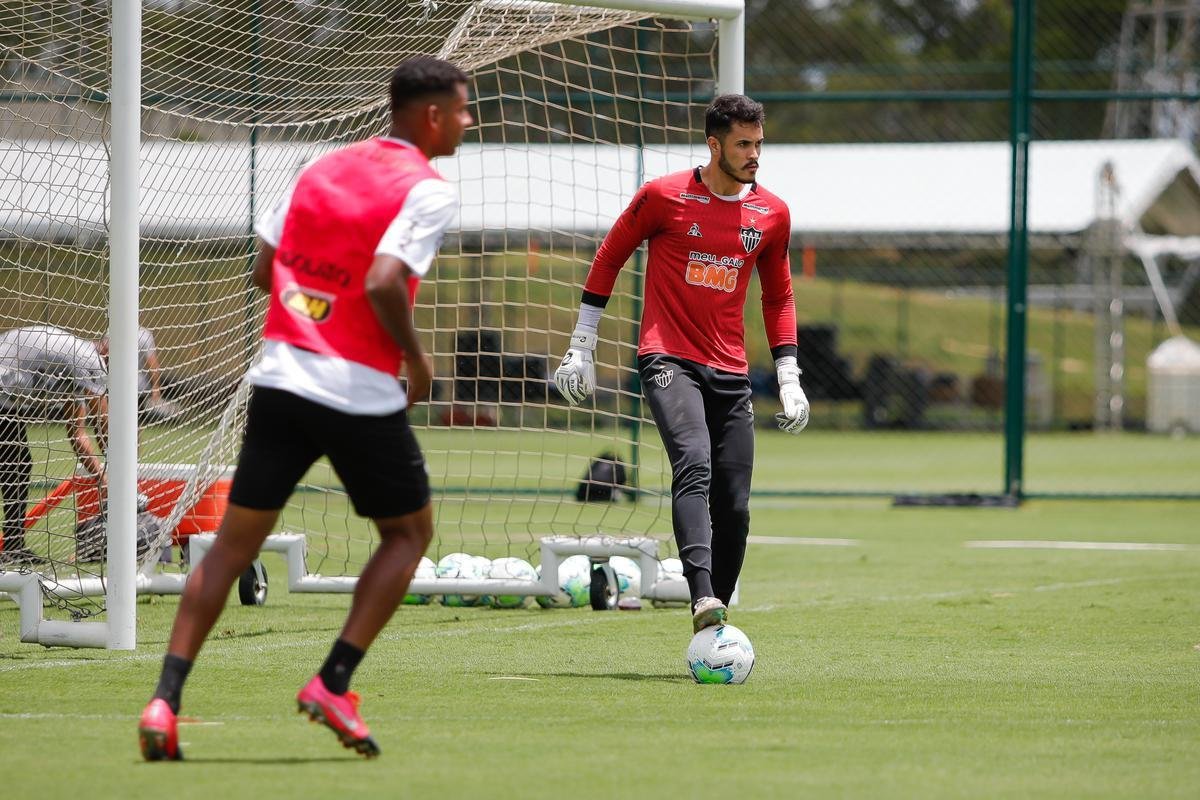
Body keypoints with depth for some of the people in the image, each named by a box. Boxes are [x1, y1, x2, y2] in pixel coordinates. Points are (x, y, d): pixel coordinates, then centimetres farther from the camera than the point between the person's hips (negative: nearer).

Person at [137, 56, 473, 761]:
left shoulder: (322, 168, 12)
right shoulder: (429, 190, -8)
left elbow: (264, 270, 13)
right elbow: (383, 283, -21)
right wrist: (417, 358, -6)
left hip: (281, 378, 5)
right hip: (363, 395, -5)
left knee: (235, 541, 9)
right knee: (410, 531, 17)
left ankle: (165, 702, -3)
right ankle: (334, 685, 5)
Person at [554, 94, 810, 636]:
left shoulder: (772, 214, 9)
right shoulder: (663, 196, -3)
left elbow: (778, 297, 21)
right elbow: (609, 259, 9)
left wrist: (789, 379, 14)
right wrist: (581, 347, 9)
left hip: (730, 373, 5)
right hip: (668, 361, -5)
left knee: (734, 508, -1)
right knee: (694, 464, -28)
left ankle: (712, 633, 11)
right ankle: (702, 599, -43)